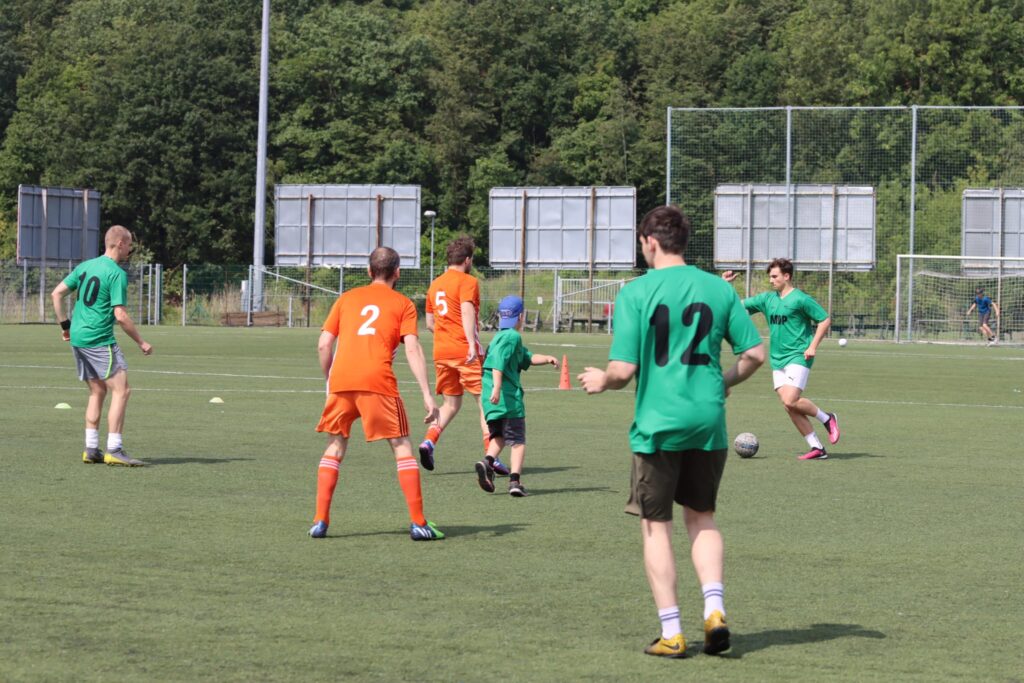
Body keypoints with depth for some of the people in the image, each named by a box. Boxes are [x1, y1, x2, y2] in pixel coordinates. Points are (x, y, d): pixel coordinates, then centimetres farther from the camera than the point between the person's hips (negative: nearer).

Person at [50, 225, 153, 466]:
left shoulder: (85, 266, 12)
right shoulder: (117, 274, -11)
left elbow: (56, 294, 12)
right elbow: (120, 315, -16)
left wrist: (64, 324, 20)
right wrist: (141, 343, -7)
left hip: (77, 338, 8)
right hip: (100, 341, -8)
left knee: (98, 391, 16)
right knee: (121, 390, -7)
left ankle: (91, 449, 13)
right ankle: (114, 449, -12)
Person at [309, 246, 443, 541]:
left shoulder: (347, 298, 20)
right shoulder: (403, 304, 12)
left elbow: (324, 345, 13)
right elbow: (413, 350, -1)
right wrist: (427, 395, -4)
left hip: (341, 380, 3)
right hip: (378, 382, -3)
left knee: (334, 448, 16)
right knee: (402, 448, 4)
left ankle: (320, 520, 10)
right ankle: (418, 523, -1)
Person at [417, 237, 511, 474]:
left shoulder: (435, 284, 15)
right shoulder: (467, 281, -6)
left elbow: (430, 323, 20)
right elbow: (467, 312, -21)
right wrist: (472, 344, -28)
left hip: (441, 353, 7)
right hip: (465, 351, -7)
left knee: (451, 403, 16)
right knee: (485, 401, 0)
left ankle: (429, 441, -7)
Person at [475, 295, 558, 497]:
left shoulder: (498, 336, 19)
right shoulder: (512, 336, -8)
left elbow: (526, 358, 21)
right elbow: (499, 361, -23)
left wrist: (546, 359, 10)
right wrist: (497, 387, -30)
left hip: (490, 398, 7)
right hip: (508, 397, -7)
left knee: (498, 436, 19)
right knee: (517, 440, 0)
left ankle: (487, 461, -8)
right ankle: (515, 480, -11)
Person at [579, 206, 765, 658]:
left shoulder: (636, 292, -8)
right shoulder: (718, 289, 3)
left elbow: (624, 370, -12)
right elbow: (756, 354, 4)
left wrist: (601, 381, 10)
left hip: (658, 423, -3)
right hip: (708, 421, 4)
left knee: (656, 526, 8)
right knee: (702, 518, 20)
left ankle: (671, 634, 7)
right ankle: (715, 609, 2)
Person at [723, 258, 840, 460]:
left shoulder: (800, 299, -7)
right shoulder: (767, 299, 12)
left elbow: (825, 319, -6)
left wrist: (813, 347, -12)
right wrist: (725, 285, 6)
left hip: (798, 358, -7)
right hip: (777, 360, 7)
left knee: (790, 401, -21)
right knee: (789, 406, -1)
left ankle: (827, 418, 3)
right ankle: (817, 448, 4)